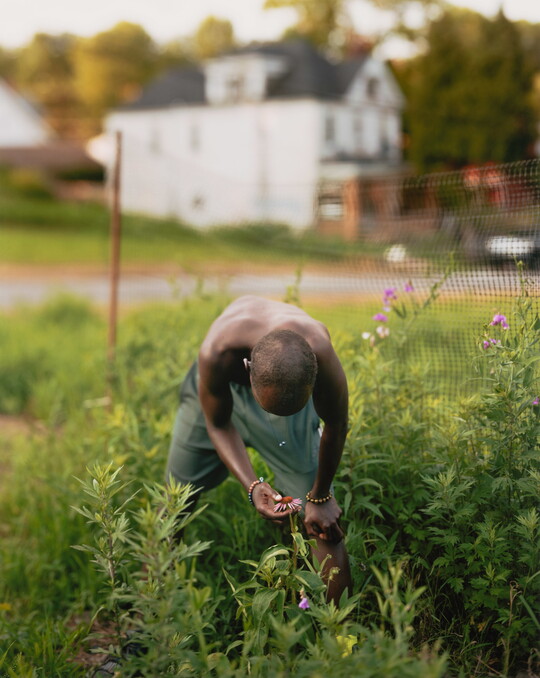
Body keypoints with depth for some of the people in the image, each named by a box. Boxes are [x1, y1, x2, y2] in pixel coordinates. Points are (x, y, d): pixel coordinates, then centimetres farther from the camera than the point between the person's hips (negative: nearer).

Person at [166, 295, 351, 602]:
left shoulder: (320, 353, -42)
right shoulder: (216, 354, -43)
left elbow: (336, 426, -22)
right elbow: (217, 424, -22)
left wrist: (320, 497, -9)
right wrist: (252, 485, -38)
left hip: (293, 388, 0)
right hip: (220, 389, 1)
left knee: (321, 519, -9)